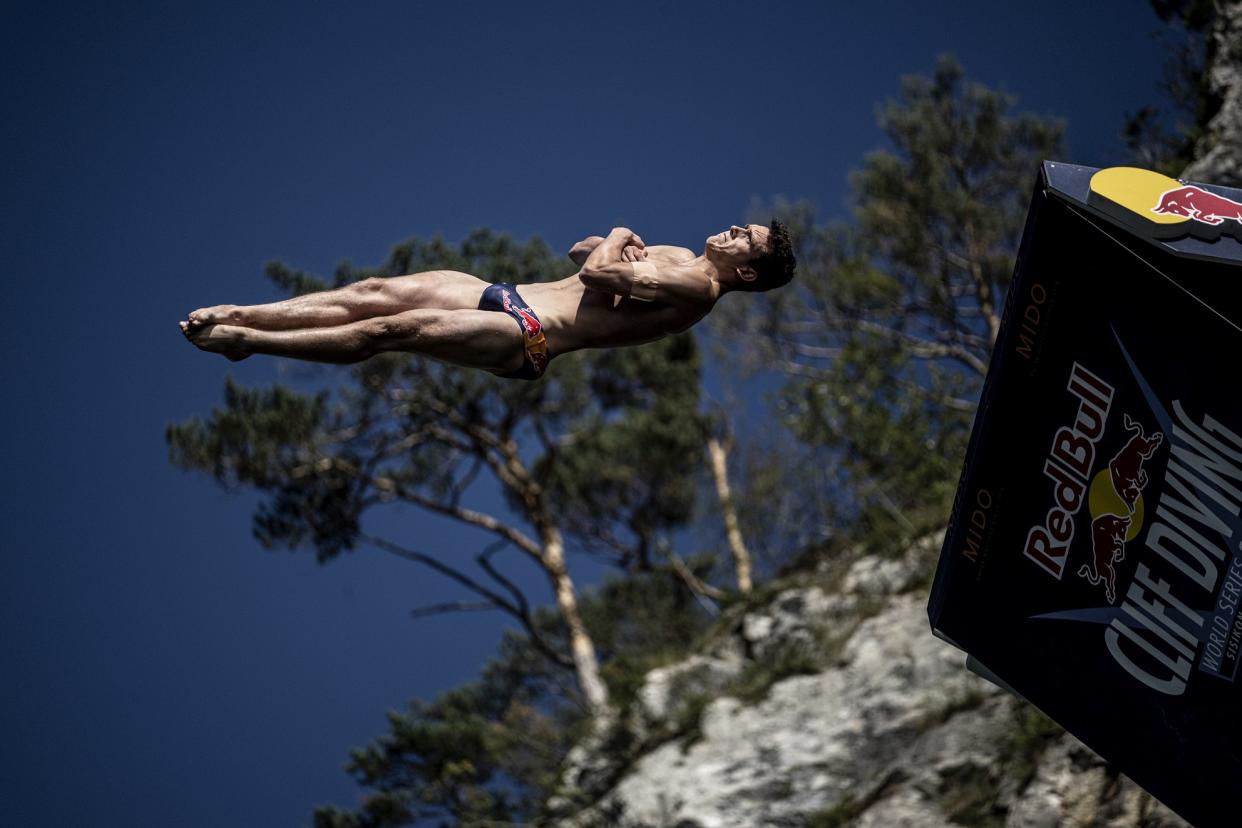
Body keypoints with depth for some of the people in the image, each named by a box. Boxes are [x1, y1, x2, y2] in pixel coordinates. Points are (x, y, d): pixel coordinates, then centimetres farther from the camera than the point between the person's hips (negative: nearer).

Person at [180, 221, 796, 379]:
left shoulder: (695, 288, -9)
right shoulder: (677, 256, 21)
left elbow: (595, 271, -19)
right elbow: (580, 252, 28)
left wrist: (616, 241, 3)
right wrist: (616, 246, 7)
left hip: (527, 338, -9)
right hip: (512, 298, 9)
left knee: (392, 328, -19)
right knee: (375, 292, -5)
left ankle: (243, 341, -15)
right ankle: (236, 315, -7)